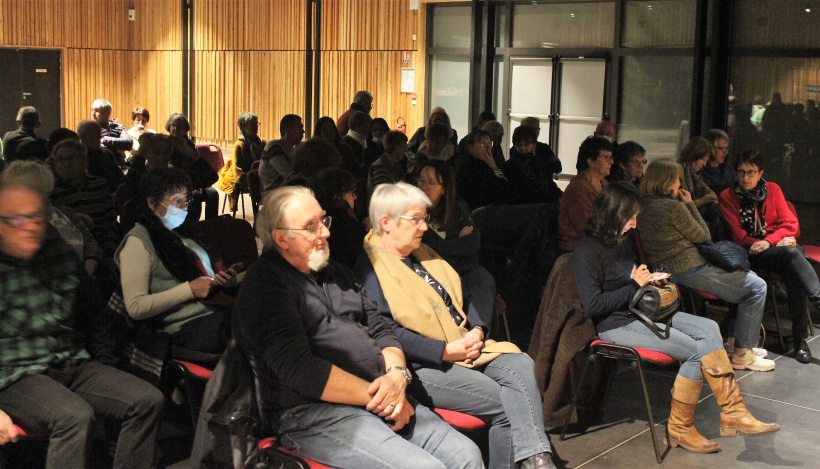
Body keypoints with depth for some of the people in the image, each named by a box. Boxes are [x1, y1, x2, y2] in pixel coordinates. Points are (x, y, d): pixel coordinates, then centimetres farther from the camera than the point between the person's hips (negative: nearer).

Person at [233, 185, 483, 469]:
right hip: (313, 414, -8)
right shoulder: (265, 285, -6)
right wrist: (376, 396, -14)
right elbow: (300, 371, -17)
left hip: (380, 400, 8)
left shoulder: (335, 273, 22)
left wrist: (397, 375, -4)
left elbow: (381, 331, 19)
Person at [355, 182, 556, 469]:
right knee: (504, 402, -24)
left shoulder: (424, 255, 21)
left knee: (520, 364, -21)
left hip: (466, 346, 8)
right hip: (424, 367, -7)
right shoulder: (369, 269, -5)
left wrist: (477, 330, 4)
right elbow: (386, 331, -16)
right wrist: (445, 351, -18)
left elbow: (459, 299, 26)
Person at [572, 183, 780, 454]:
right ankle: (680, 428, -6)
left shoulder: (619, 243, 13)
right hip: (615, 325, -9)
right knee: (695, 350, -19)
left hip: (641, 312, 9)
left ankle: (733, 414, -11)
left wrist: (649, 280, 7)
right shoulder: (588, 251, -14)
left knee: (708, 329, -9)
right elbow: (592, 305, -21)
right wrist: (634, 285, -14)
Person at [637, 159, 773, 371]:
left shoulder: (644, 206, 7)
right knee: (756, 287, -2)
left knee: (745, 275, 25)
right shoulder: (674, 208, -20)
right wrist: (690, 204, -1)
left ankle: (741, 341, 27)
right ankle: (742, 354, 4)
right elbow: (704, 236, -6)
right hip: (689, 270, -10)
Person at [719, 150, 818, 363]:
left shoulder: (773, 189, 13)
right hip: (751, 252, -2)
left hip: (780, 245, 2)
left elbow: (791, 224, 5)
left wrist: (769, 241, -14)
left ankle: (800, 339, -31)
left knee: (794, 273, -32)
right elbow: (737, 234, -3)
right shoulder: (728, 197, 5)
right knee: (792, 254, -34)